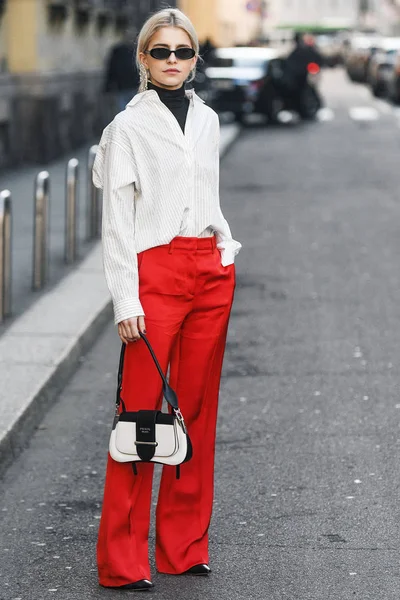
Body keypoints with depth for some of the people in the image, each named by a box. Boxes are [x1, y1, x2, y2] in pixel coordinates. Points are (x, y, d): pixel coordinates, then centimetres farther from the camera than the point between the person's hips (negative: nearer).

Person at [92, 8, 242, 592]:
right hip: (157, 271, -5)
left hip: (212, 272, 5)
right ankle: (122, 561, -1)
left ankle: (185, 547, 16)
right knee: (142, 410, -6)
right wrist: (126, 302, -12)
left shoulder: (207, 120, 14)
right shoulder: (128, 127, -2)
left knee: (197, 408, 7)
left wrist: (227, 250, 16)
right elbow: (116, 221, -6)